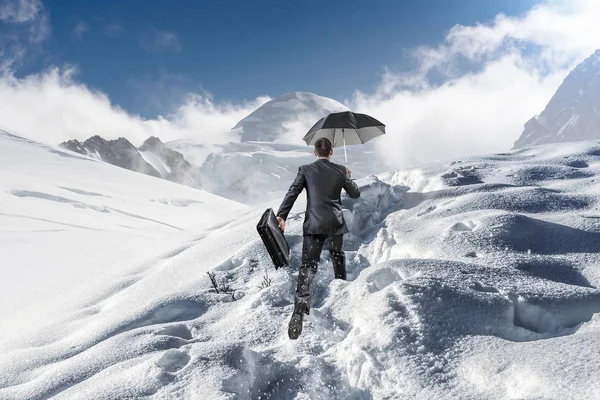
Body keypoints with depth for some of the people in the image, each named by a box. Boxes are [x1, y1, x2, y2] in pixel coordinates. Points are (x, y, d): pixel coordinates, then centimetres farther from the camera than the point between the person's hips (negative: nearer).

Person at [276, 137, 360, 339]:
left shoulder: (306, 170, 0)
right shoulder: (340, 170, 4)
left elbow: (292, 193, -7)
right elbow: (355, 194, 14)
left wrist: (281, 216, -7)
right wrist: (349, 178, 31)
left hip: (314, 224, -2)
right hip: (335, 223, 2)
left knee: (308, 265, -8)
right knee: (337, 255, 29)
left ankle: (300, 306, -25)